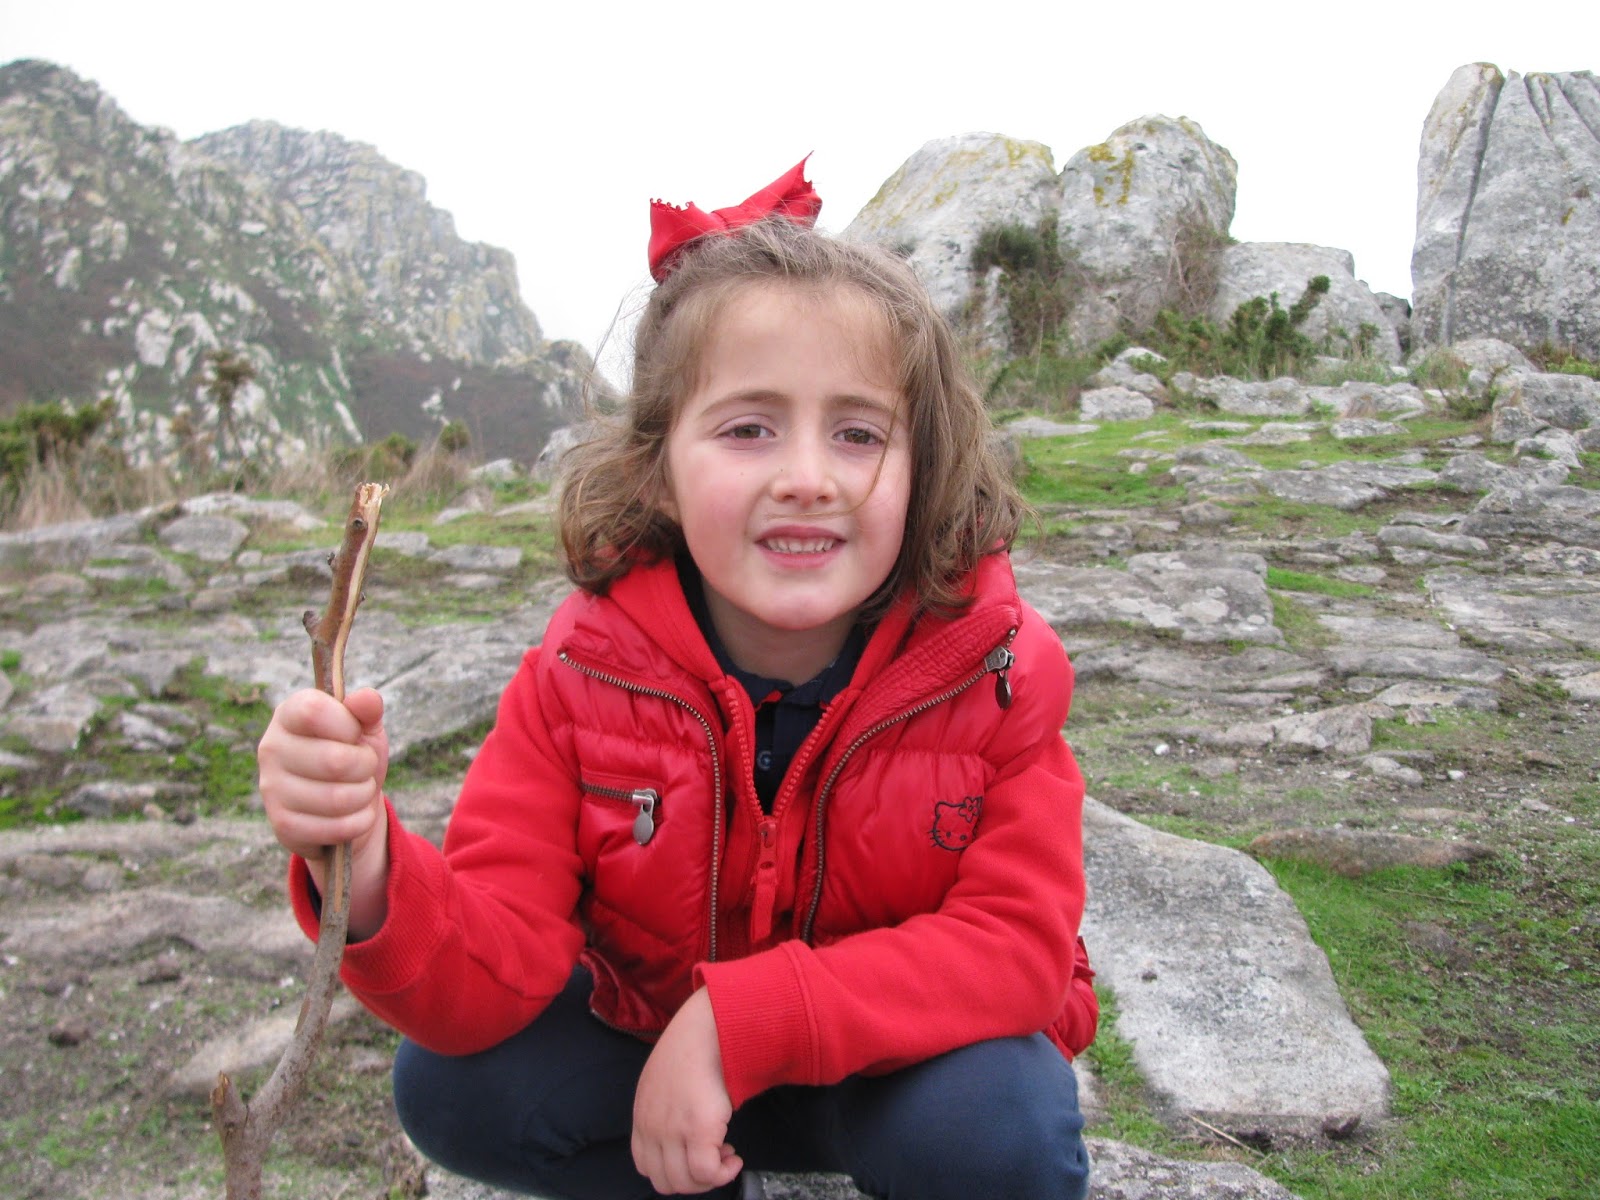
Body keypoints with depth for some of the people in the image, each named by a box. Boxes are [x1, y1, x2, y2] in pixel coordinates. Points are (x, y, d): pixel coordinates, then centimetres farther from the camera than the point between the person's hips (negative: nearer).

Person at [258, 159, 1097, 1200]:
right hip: (653, 1038, 2)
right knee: (452, 1086, -18)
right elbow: (494, 973, -22)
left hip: (909, 1054, -1)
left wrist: (739, 1018, -33)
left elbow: (1017, 941, -23)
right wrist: (368, 877, -46)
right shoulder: (585, 670, -19)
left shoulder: (993, 663, -21)